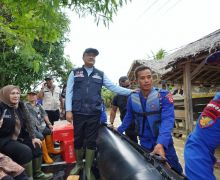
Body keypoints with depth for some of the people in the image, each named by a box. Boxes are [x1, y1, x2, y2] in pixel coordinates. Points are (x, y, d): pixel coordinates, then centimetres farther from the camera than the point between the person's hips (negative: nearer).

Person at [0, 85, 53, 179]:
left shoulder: (21, 105, 2)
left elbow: (28, 122, 3)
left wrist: (33, 137, -2)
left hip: (18, 138, 7)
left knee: (36, 145, -3)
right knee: (25, 150, -24)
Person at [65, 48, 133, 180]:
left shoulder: (100, 74, 11)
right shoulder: (75, 73, 9)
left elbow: (114, 87, 3)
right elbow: (69, 91, 4)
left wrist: (131, 91, -9)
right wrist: (68, 110, -6)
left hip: (94, 114, 0)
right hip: (78, 113, 0)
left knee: (91, 141, 6)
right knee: (78, 140, 11)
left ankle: (88, 169, 24)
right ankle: (78, 164, 35)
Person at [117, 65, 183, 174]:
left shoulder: (164, 95, -15)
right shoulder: (132, 98, -5)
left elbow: (167, 120, -26)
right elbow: (128, 118, 10)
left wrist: (161, 143, -39)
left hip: (163, 142, -2)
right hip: (145, 144, 2)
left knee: (175, 170, 12)